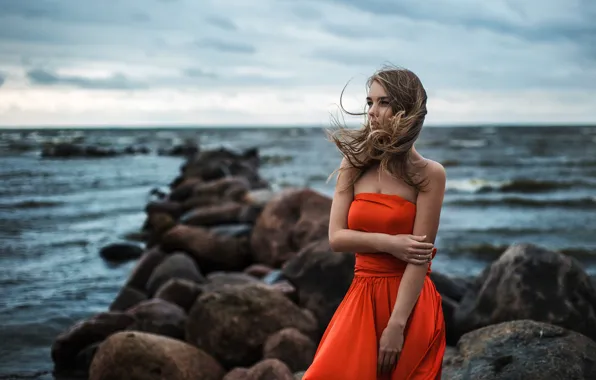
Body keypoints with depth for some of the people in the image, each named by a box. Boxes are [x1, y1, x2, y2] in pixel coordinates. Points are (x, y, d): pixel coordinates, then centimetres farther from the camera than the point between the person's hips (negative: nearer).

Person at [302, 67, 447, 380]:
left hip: (409, 302, -3)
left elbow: (420, 257, -12)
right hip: (362, 298, 3)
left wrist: (396, 326, -17)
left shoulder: (428, 174, -8)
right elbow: (336, 238, -1)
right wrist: (389, 243, -15)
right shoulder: (355, 164, 4)